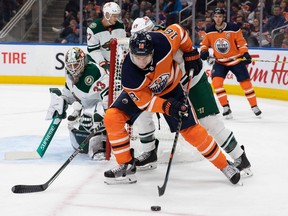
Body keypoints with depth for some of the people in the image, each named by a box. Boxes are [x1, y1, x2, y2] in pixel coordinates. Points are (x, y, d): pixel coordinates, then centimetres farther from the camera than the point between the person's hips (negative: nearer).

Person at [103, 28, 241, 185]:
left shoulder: (163, 43, -38)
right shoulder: (129, 73, -36)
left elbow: (178, 31, -15)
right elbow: (144, 101, -27)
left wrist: (191, 54, -7)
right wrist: (166, 106, -41)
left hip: (170, 89, 0)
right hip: (139, 92, 0)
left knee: (191, 130, -5)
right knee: (112, 117, -19)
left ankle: (224, 165, 13)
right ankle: (126, 166, -6)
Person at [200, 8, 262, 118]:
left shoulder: (233, 28, -14)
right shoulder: (209, 31, -5)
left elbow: (241, 41, -8)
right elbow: (205, 43, 7)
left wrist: (245, 53, -20)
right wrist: (204, 51, -13)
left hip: (235, 60, -2)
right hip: (220, 62, 2)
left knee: (245, 82, 0)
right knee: (216, 81, -17)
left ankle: (254, 106, 17)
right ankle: (226, 107, -6)